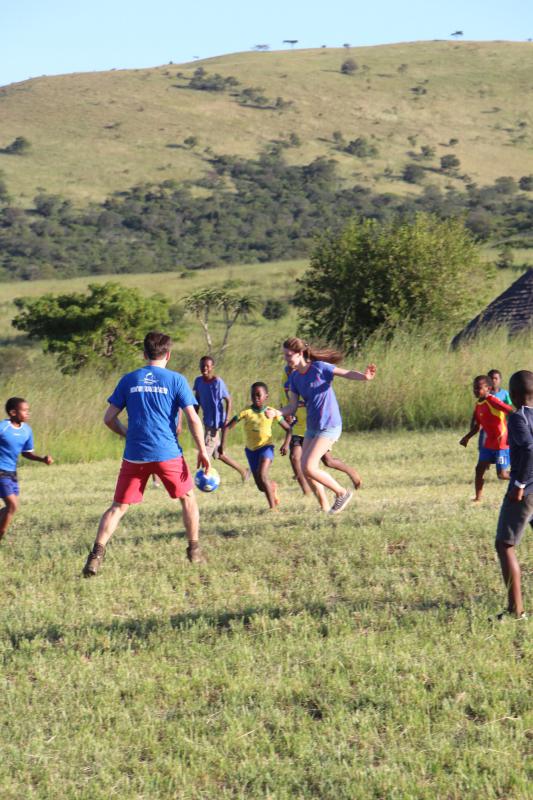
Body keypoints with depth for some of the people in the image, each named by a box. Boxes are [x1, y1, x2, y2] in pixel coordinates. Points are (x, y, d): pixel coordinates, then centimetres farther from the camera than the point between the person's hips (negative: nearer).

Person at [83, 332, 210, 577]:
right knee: (187, 497, 20)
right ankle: (194, 551, 21)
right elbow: (193, 419, -5)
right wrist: (202, 450, 3)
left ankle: (96, 555, -11)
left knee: (118, 506, 5)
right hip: (168, 453, -2)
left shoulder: (128, 380, 7)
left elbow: (109, 418, 7)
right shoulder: (175, 380, 1)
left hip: (134, 455, 2)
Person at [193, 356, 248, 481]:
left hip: (216, 421, -8)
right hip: (207, 421, 8)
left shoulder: (218, 382, -15)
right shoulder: (198, 381, 3)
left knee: (206, 451, -11)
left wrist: (227, 419, -16)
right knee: (217, 453, 15)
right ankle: (242, 470, 29)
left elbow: (228, 400, -10)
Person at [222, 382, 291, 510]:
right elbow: (228, 426, -8)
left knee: (262, 475, -27)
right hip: (251, 449, 3)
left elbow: (288, 429, 1)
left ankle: (272, 507, -18)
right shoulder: (246, 412, -8)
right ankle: (273, 487, 43)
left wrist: (286, 444, -15)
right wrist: (223, 444, -20)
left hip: (266, 447, -3)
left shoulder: (272, 412, -8)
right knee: (260, 486, 5)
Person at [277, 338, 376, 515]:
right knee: (306, 470, 7)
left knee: (309, 468, -16)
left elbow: (347, 373, -20)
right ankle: (325, 508, 20)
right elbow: (292, 408, 5)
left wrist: (365, 377, -40)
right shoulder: (294, 377, 6)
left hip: (329, 426, -8)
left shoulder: (319, 368, -13)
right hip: (312, 427, 8)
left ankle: (342, 493, 2)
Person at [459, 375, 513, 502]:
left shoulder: (492, 401, -20)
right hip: (488, 443, 8)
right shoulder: (478, 404, 7)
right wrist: (467, 437, 7)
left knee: (502, 474, -7)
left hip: (501, 444, -8)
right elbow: (476, 426, 19)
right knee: (479, 469, 2)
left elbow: (512, 412, -28)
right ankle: (478, 498, 9)